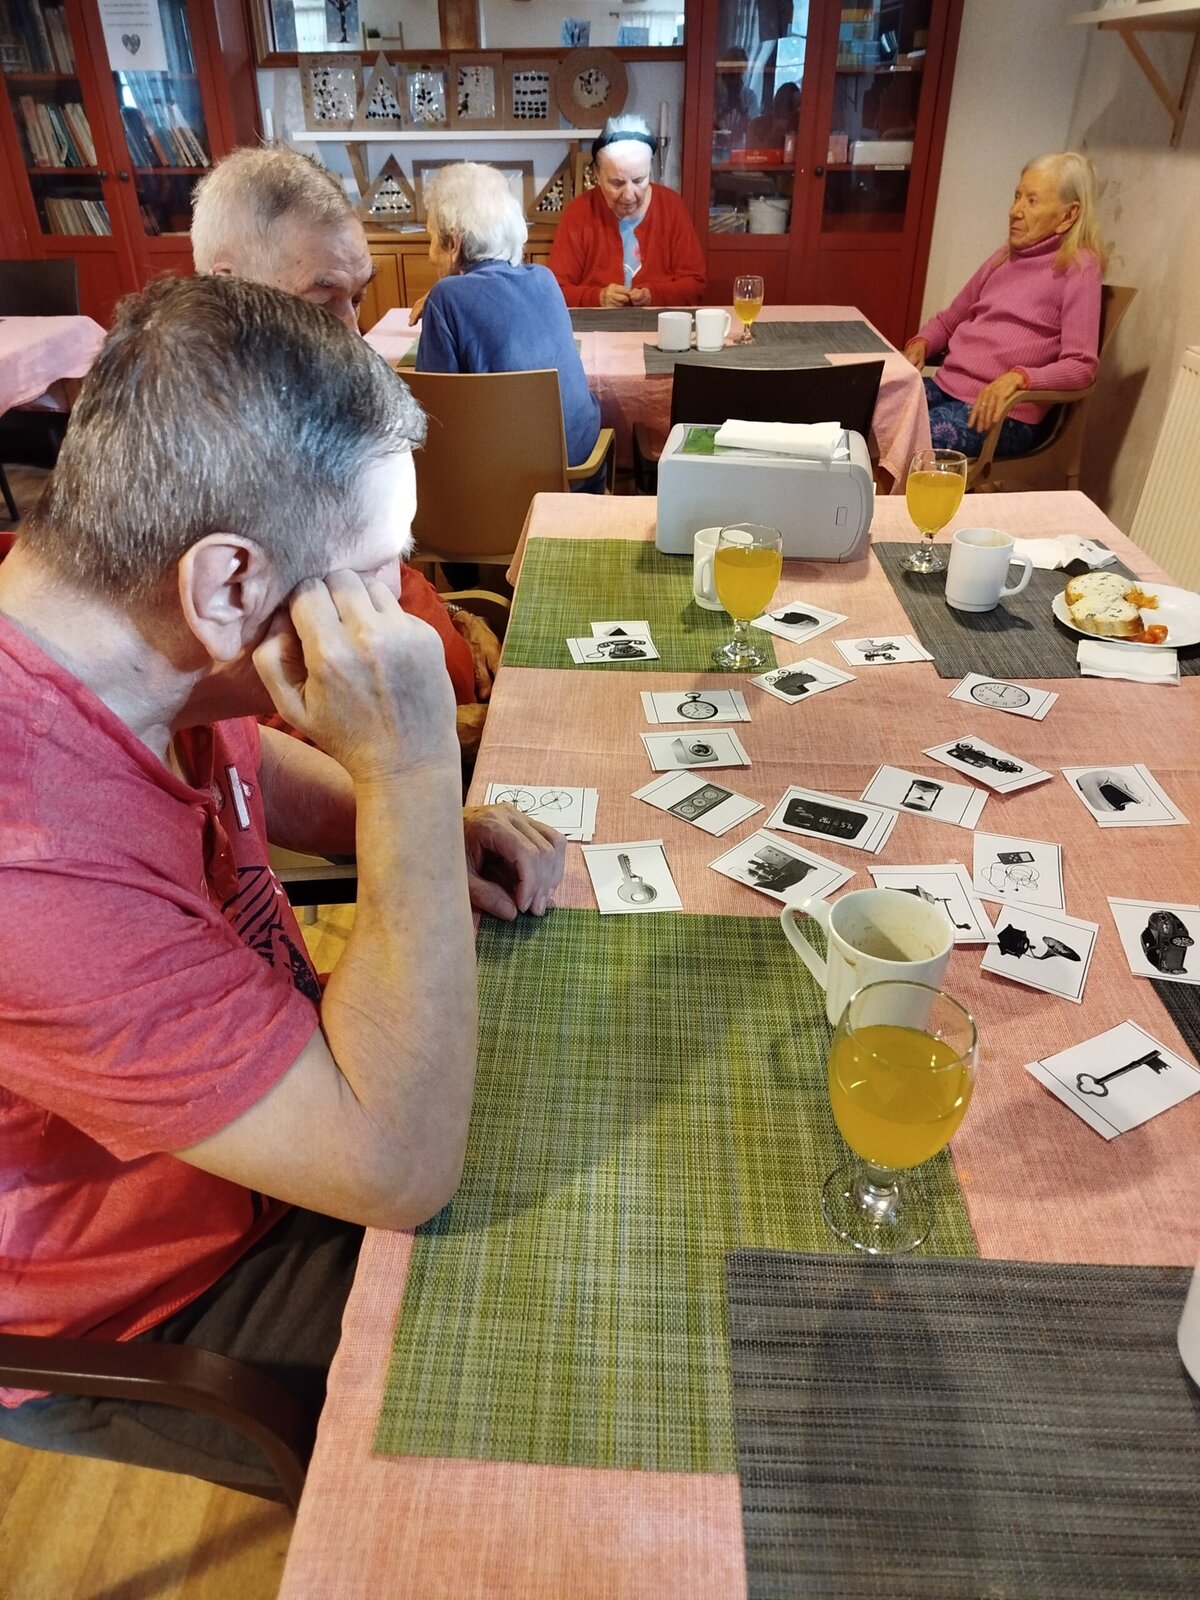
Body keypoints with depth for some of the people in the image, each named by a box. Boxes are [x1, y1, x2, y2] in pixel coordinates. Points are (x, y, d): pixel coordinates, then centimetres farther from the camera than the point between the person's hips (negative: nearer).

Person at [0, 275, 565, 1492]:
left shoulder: (124, 651, -13)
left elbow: (240, 763, 10)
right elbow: (399, 1167, -35)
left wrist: (422, 832, -8)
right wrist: (413, 772, -38)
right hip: (148, 1318, -6)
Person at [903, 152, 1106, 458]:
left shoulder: (1078, 268, -3)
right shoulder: (1004, 257, 19)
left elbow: (1081, 366, -10)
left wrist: (1019, 377, -27)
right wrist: (921, 344, 5)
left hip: (1004, 411, -7)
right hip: (945, 387, 7)